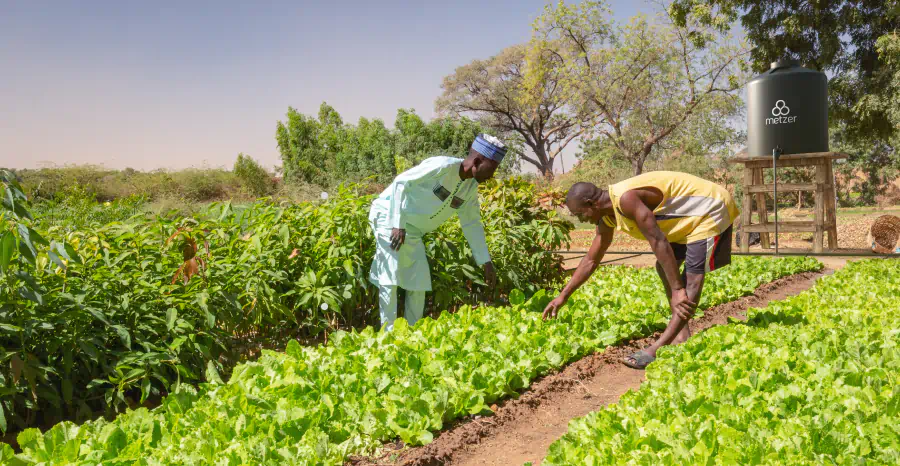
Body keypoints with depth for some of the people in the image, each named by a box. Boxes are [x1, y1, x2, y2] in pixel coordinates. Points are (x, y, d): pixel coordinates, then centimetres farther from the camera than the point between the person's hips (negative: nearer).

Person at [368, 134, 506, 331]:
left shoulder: (471, 188, 1)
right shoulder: (443, 166, -23)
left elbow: (472, 224, 9)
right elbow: (401, 182, -22)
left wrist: (486, 262, 7)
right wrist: (398, 225, -26)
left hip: (413, 230, 8)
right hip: (390, 216, -8)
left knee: (419, 281, 7)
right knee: (390, 277, -13)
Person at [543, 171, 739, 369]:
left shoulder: (626, 199, -29)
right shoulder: (607, 218, 1)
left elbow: (658, 242, -32)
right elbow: (590, 260, 9)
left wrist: (678, 290, -30)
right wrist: (563, 296, 9)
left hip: (712, 208, -10)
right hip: (690, 218, 10)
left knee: (693, 274, -16)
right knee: (664, 267, 13)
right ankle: (682, 335, 11)